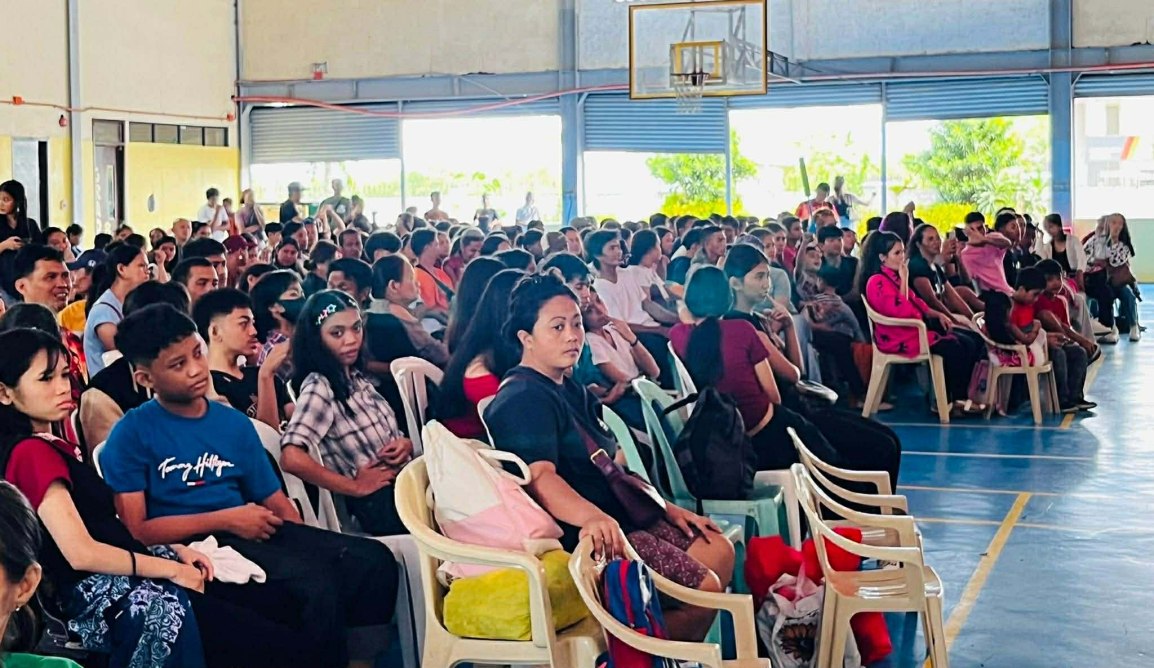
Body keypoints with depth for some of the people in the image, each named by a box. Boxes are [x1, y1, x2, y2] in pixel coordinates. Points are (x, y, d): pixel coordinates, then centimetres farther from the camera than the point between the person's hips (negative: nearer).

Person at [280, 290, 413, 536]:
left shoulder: (355, 377, 12)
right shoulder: (319, 389, -12)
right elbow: (292, 459, -27)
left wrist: (405, 443, -2)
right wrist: (355, 486, -15)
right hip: (383, 505, -8)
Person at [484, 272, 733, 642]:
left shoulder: (570, 391, 17)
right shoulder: (523, 399, -15)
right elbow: (539, 477, -31)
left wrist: (668, 510, 14)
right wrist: (593, 517, -48)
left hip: (619, 519, 11)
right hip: (579, 537, -11)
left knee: (718, 550, 8)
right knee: (703, 587, -15)